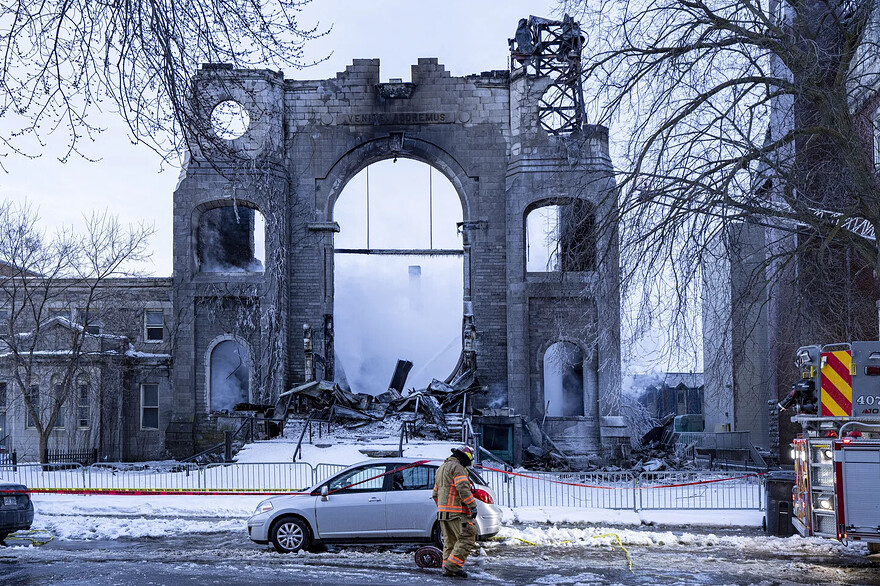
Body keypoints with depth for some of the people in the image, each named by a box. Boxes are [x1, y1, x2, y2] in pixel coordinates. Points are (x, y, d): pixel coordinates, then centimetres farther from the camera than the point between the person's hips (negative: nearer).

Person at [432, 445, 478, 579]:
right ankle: (452, 566, -16)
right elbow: (463, 489, -20)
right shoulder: (457, 467, -8)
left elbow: (436, 493, 28)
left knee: (449, 542, 12)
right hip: (456, 512, -10)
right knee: (466, 538, -10)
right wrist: (473, 506, -19)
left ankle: (447, 570, 11)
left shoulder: (441, 468, 23)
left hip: (442, 511, 10)